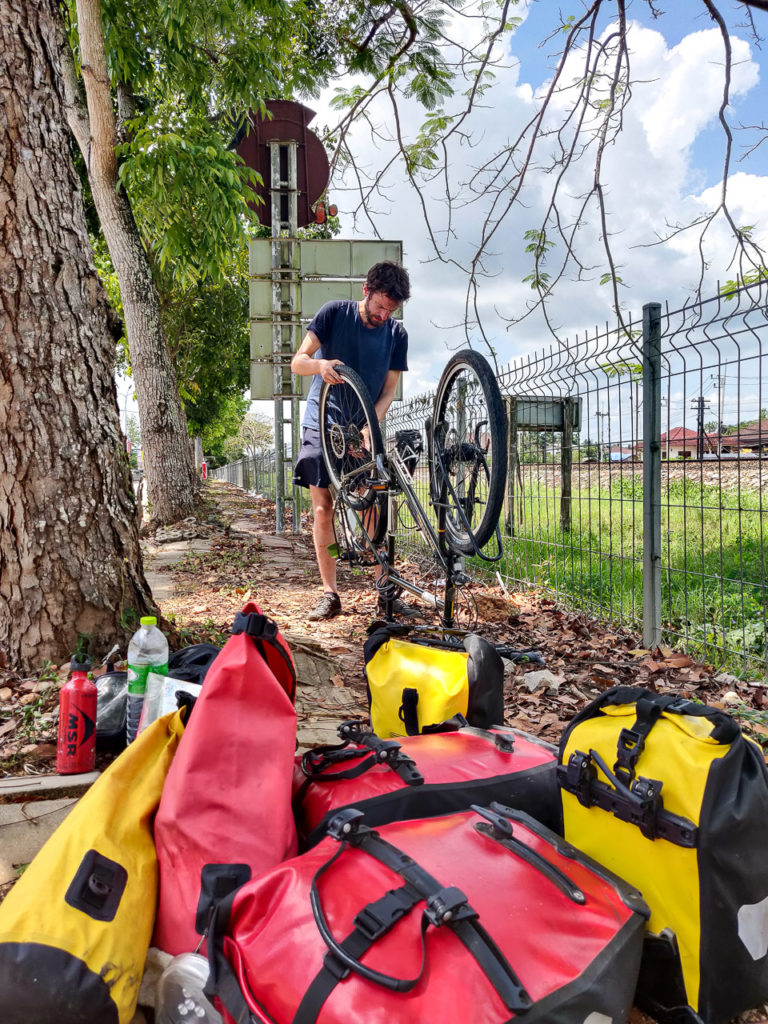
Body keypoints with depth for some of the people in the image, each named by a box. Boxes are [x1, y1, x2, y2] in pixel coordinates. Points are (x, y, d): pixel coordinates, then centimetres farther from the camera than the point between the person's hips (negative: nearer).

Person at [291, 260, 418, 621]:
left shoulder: (397, 334, -1)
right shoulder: (334, 313, -6)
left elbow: (388, 391, -2)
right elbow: (297, 361, -8)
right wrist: (320, 365, -32)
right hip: (322, 425, -1)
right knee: (323, 508, -4)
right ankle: (330, 595, 3)